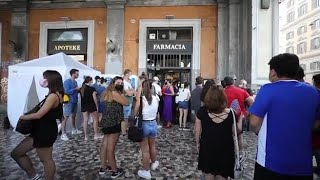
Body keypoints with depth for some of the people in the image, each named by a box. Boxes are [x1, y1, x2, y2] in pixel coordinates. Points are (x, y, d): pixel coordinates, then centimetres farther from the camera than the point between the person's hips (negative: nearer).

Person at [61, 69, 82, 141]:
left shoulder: (75, 82, 11)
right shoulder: (67, 82, -12)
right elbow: (67, 91, -22)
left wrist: (79, 90, -1)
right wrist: (75, 89, -18)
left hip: (75, 102, 8)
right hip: (69, 102, -8)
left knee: (73, 116, 18)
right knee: (66, 117, -7)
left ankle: (74, 130, 32)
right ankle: (63, 134, -4)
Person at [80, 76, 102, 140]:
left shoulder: (81, 89, 4)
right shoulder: (92, 89, -13)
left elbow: (82, 97, 10)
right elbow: (94, 99, -11)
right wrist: (97, 106, -1)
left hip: (84, 106, 5)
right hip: (91, 106, -5)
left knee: (85, 120, 8)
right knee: (95, 120, 7)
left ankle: (86, 136, 12)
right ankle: (96, 135, 11)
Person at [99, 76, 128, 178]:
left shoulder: (109, 92, 14)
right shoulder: (114, 93, -17)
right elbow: (126, 103, -15)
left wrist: (121, 93, 6)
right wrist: (121, 94, -6)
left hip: (107, 122, 10)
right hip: (113, 123, -10)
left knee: (105, 145, 18)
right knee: (111, 148, 1)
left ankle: (103, 167, 32)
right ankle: (115, 171, 14)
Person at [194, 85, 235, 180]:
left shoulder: (202, 111, -13)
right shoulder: (230, 113, -15)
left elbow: (197, 130, -5)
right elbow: (235, 132, -5)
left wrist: (198, 143, 10)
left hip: (207, 147, 1)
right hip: (225, 149, 0)